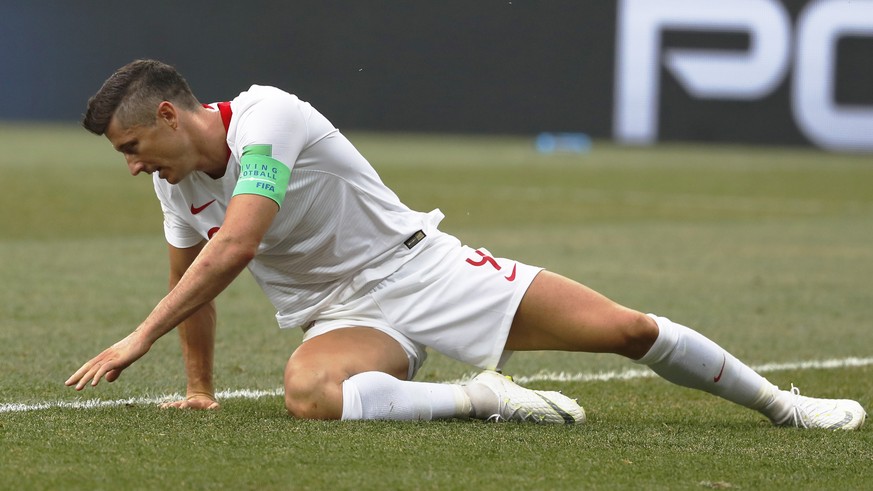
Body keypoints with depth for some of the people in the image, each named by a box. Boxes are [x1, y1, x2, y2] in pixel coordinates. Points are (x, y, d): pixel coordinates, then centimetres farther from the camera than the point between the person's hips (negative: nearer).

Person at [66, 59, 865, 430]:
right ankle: (480, 399, -22)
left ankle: (783, 405, 11)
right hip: (346, 317, 5)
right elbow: (190, 278, 23)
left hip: (421, 269, -5)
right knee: (306, 392, -35)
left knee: (627, 328, -10)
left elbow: (234, 247, -32)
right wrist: (198, 386, 23)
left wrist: (141, 338, -32)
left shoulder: (265, 119, -22)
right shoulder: (177, 184, 4)